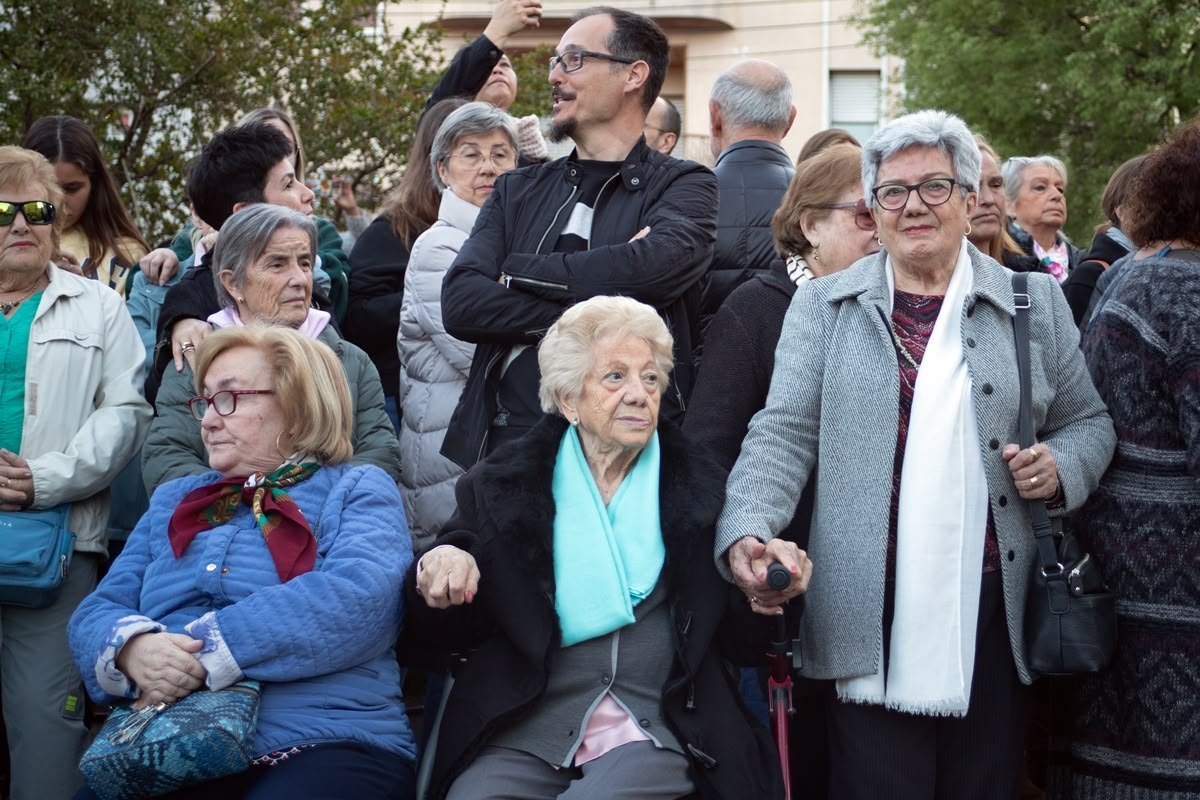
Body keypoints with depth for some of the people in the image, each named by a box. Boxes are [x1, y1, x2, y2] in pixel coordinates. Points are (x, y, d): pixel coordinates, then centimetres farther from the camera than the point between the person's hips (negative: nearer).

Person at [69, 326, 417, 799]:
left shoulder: (357, 491, 7)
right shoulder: (174, 500, 24)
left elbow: (357, 597, -13)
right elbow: (95, 612, 15)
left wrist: (206, 651, -17)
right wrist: (132, 647, -10)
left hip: (324, 746, -4)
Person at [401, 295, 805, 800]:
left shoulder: (701, 489, 10)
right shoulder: (501, 488, 10)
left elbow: (740, 643, 11)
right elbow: (428, 637, 9)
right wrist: (441, 569, -12)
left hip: (656, 733, -1)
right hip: (524, 733, 1)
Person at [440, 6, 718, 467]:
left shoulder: (685, 186, 2)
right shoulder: (517, 191, 13)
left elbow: (656, 265, -20)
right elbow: (460, 303, -2)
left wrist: (518, 272, -7)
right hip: (506, 442, 3)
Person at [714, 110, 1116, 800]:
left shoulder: (1035, 303, 11)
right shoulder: (825, 306, 8)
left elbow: (1088, 420, 17)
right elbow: (785, 431, 0)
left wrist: (1060, 466, -5)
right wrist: (748, 530, -16)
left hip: (994, 613, 2)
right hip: (872, 613, -1)